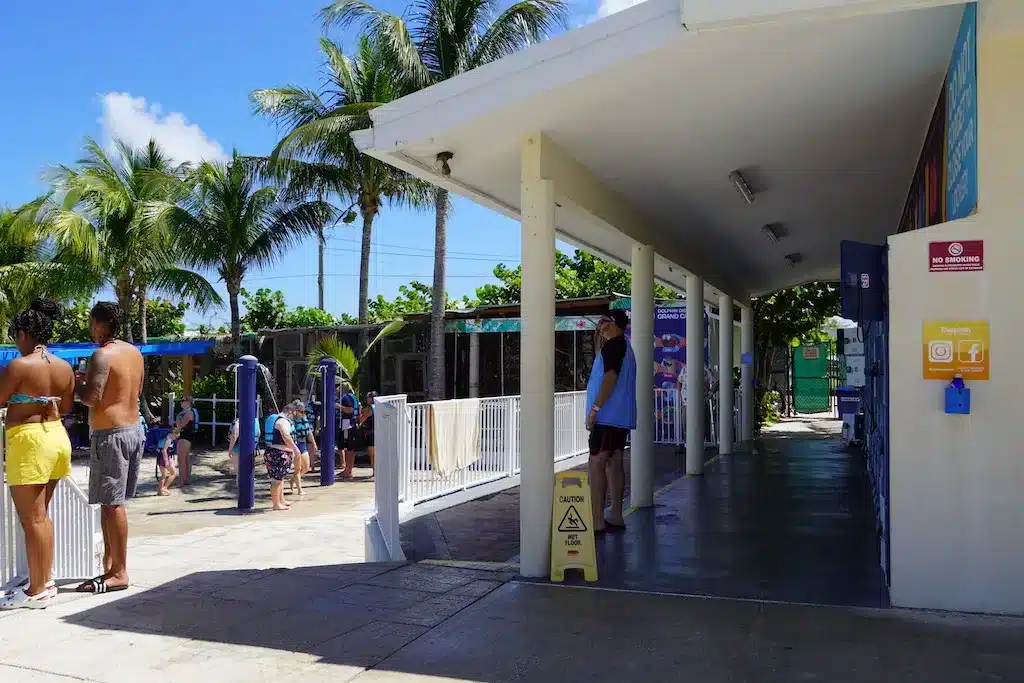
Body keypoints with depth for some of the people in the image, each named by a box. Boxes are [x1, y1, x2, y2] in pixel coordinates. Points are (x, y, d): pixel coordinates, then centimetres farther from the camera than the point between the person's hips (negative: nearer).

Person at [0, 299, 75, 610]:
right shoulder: (64, 367, 6)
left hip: (28, 441, -8)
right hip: (57, 436, 8)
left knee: (32, 520, 0)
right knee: (41, 515, 18)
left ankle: (37, 591, 7)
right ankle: (45, 579, 26)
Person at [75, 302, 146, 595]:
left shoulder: (102, 355, -14)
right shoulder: (135, 352, 11)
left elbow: (92, 397, -21)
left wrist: (76, 383, -1)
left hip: (111, 435, -9)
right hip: (134, 429, 9)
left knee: (111, 503, -3)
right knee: (111, 502, 17)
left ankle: (119, 573, 2)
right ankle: (110, 562, 24)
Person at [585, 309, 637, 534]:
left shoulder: (612, 346, -11)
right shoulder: (625, 347, 20)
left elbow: (610, 377, -21)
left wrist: (594, 408, -21)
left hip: (608, 416, -10)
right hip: (621, 418, 10)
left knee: (596, 463, -11)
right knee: (614, 463, 11)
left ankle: (597, 521, -13)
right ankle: (615, 516, 14)